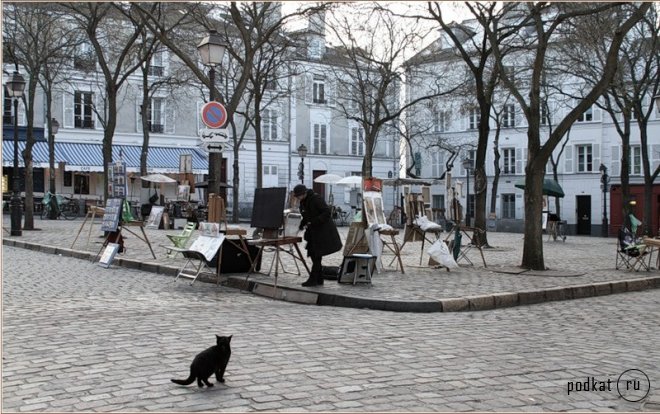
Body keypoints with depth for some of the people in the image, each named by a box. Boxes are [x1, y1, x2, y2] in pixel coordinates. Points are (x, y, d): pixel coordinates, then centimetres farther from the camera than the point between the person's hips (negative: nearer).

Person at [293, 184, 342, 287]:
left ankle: (313, 279, -6)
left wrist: (313, 222, -25)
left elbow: (327, 212, -22)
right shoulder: (302, 202, 7)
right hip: (313, 231, 9)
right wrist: (302, 224, -2)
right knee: (313, 253, 7)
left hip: (323, 229, -9)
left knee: (316, 255, -9)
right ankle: (319, 279, 15)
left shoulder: (316, 198, -19)